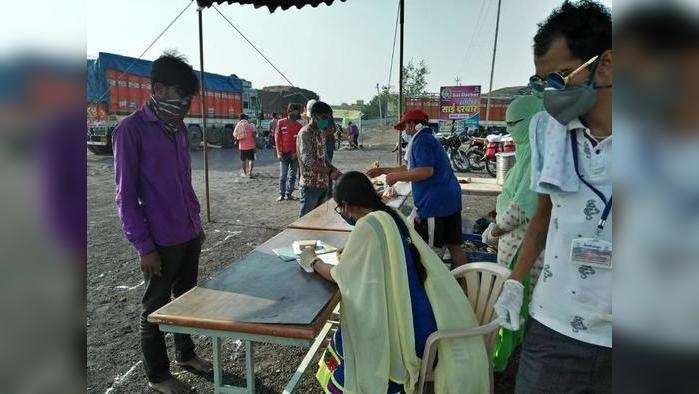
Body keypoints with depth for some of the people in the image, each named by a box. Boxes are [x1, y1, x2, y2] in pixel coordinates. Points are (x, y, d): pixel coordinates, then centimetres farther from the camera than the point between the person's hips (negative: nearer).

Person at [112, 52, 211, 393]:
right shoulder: (131, 129, -14)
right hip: (160, 241, -7)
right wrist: (144, 246, -14)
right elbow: (125, 195, -13)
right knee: (156, 309, 10)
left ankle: (186, 353, 41)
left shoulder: (178, 127, 8)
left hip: (189, 235, 7)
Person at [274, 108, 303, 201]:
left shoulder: (298, 125, 6)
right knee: (283, 175, -1)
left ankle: (289, 194, 15)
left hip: (294, 154, 3)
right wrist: (279, 152, -6)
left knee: (292, 176, 6)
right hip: (284, 154, -2)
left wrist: (297, 152, -7)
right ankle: (282, 194, 7)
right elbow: (277, 137, 0)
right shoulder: (281, 122, 1)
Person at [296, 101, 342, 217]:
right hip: (310, 185, -9)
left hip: (323, 183, 9)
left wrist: (335, 171, 5)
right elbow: (308, 160, -23)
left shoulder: (321, 132, 14)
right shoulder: (305, 133, -15)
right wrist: (330, 172, -19)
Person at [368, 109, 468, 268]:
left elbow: (426, 171, -24)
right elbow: (411, 168, 29)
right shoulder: (429, 139, 22)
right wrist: (383, 170, 28)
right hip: (452, 200, 10)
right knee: (454, 245, 15)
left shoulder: (421, 140, -10)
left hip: (434, 203, -10)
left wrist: (396, 176, -14)